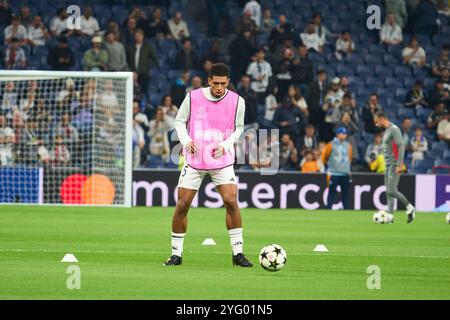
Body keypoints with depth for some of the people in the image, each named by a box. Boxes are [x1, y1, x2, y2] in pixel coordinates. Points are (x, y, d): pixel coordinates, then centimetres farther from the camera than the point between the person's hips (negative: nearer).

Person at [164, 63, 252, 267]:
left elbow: (238, 128, 9)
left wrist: (226, 145, -9)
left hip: (222, 161, 0)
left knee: (231, 201, -15)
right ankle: (176, 254, 11)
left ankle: (238, 252, -5)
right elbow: (179, 121, 6)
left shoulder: (237, 102, -5)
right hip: (194, 160, 0)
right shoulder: (193, 98, -6)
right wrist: (186, 140, -12)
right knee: (182, 205, -3)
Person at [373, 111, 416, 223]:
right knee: (388, 191, 6)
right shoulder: (386, 131, 18)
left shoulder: (394, 129, -12)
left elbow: (401, 145, -19)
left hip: (394, 166, -10)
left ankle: (410, 207, -2)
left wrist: (399, 165, -23)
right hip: (388, 165, 10)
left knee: (391, 191, -14)